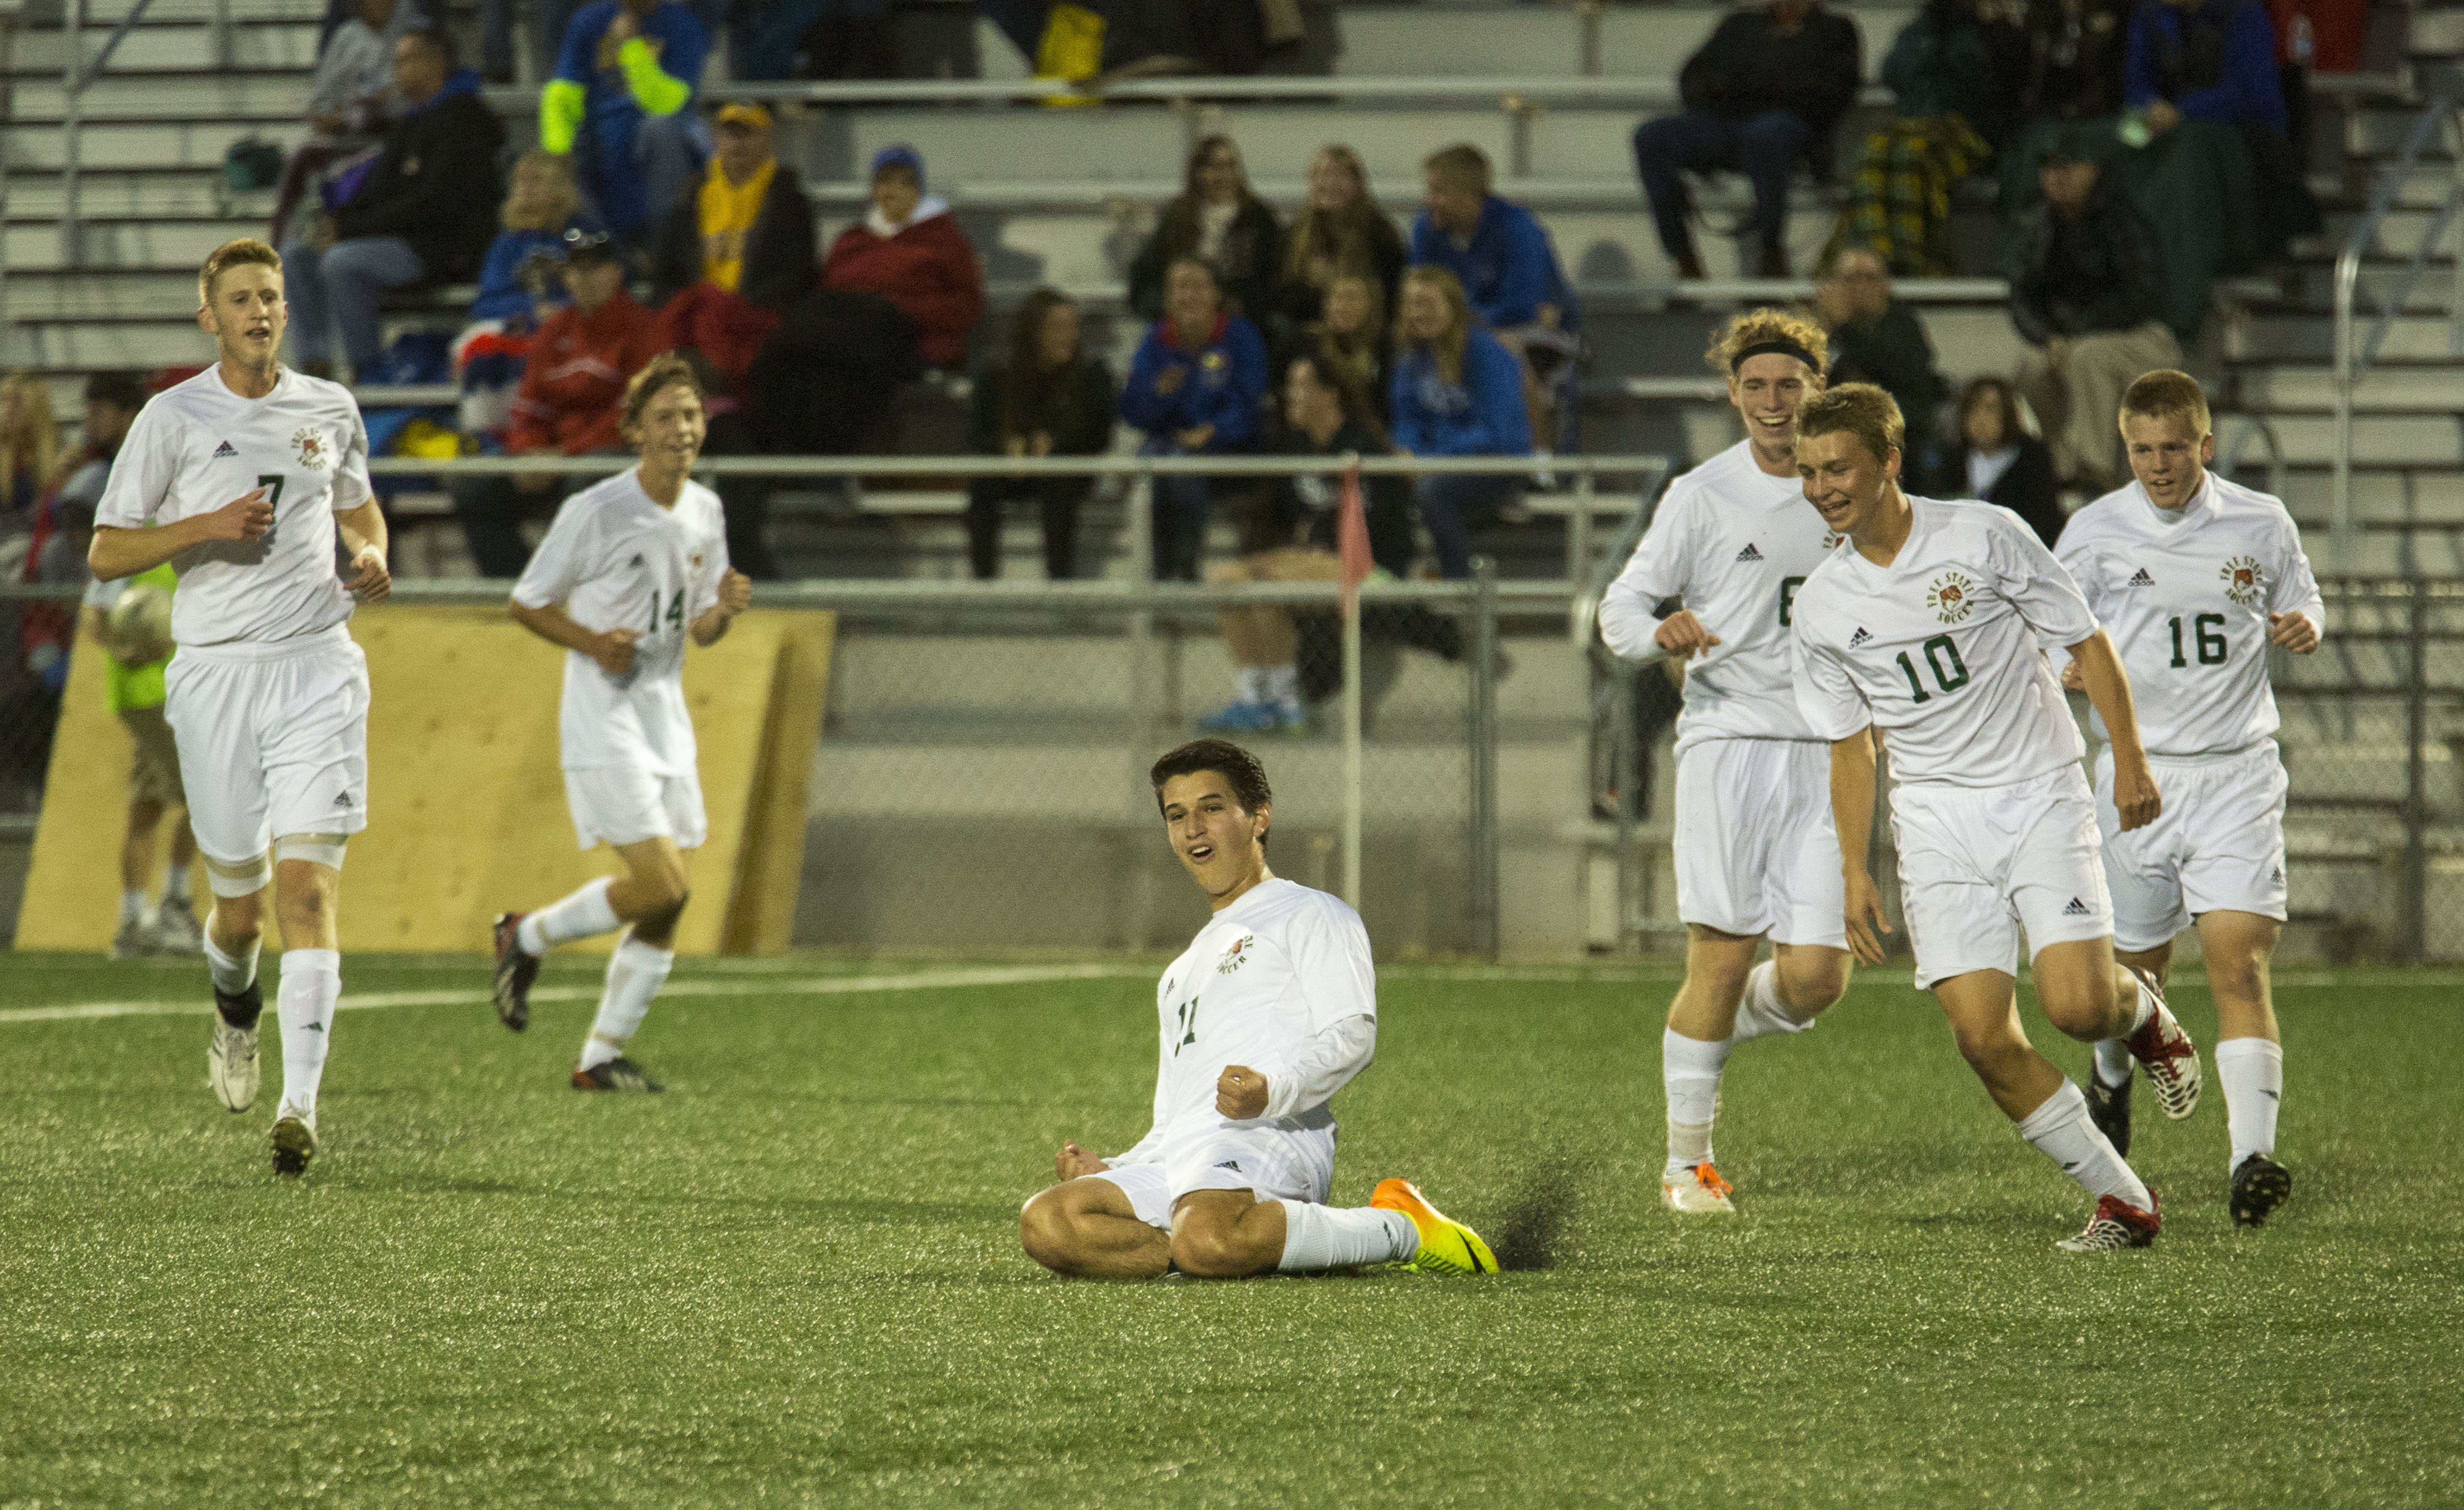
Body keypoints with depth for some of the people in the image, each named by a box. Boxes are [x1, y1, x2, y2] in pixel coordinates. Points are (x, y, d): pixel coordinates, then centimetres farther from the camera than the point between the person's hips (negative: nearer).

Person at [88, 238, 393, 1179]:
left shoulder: (330, 410, 10)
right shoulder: (173, 418, 1)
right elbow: (108, 553, 2)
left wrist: (371, 558, 5)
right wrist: (206, 527, -12)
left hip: (318, 668, 1)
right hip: (217, 671, -1)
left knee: (308, 888, -13)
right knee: (240, 901, 5)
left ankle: (299, 1104, -19)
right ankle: (235, 1008, 42)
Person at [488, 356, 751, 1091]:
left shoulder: (705, 512, 8)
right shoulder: (595, 512, -12)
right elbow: (526, 603, -4)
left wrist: (725, 609, -7)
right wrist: (592, 643, -20)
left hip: (667, 723, 7)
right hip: (603, 725, -7)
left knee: (667, 906, 2)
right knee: (662, 885, -16)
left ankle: (602, 1056, 11)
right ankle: (528, 937, 9)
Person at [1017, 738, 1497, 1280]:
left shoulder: (1310, 915, 14)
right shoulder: (1182, 973, 37)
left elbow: (1351, 1037, -4)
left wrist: (1273, 1089, -24)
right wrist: (1108, 1173, 14)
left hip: (1271, 1141, -7)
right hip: (1183, 1165, 7)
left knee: (1205, 1237, -42)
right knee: (1045, 1222, -22)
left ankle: (1398, 1228, -15)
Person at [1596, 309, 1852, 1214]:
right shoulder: (1704, 495, 2)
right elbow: (1619, 608, -1)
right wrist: (1660, 630, -22)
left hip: (1824, 756, 3)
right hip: (1728, 739, -3)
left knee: (1816, 976, -7)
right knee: (1722, 958, -8)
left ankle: (1710, 1035, 25)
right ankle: (1687, 1163, 3)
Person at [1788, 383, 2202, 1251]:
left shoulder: (1983, 537, -8)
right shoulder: (1821, 608, 3)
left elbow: (2087, 643, 0)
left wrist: (2129, 760, -6)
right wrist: (1855, 871, 6)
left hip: (2040, 796, -3)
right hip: (1937, 821, 3)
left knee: (2078, 1008, -18)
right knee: (1983, 1037, -12)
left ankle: (2140, 1009, 20)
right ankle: (2122, 1202, 0)